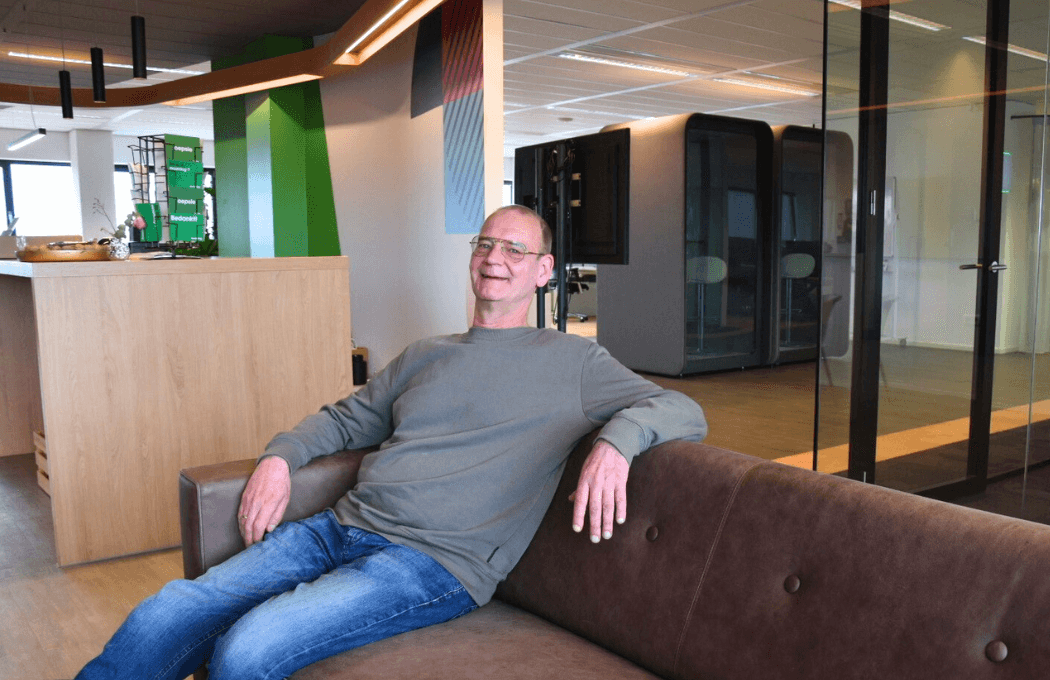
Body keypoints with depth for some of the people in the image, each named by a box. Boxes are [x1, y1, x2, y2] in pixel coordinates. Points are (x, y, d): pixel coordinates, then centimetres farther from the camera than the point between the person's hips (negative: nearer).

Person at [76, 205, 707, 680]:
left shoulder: (571, 362, 5)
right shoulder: (424, 355, 21)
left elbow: (686, 411, 0)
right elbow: (346, 419, 28)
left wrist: (618, 436, -22)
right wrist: (281, 456, 8)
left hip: (435, 561, -5)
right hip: (341, 527, 6)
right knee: (164, 616, -13)